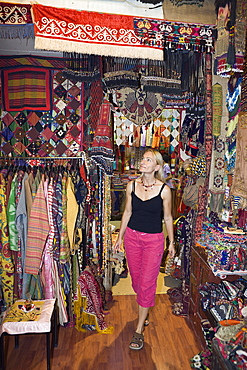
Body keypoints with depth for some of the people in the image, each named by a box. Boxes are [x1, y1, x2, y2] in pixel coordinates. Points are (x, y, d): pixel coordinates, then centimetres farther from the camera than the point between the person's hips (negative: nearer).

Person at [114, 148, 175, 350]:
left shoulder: (164, 189, -11)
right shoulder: (132, 185, -2)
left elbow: (167, 217, 0)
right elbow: (127, 212, 7)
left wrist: (171, 242, 4)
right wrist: (120, 236, 10)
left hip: (154, 239, -3)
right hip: (132, 236, 4)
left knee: (147, 282, 2)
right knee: (136, 278, 17)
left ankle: (139, 330, 20)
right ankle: (144, 312, 46)